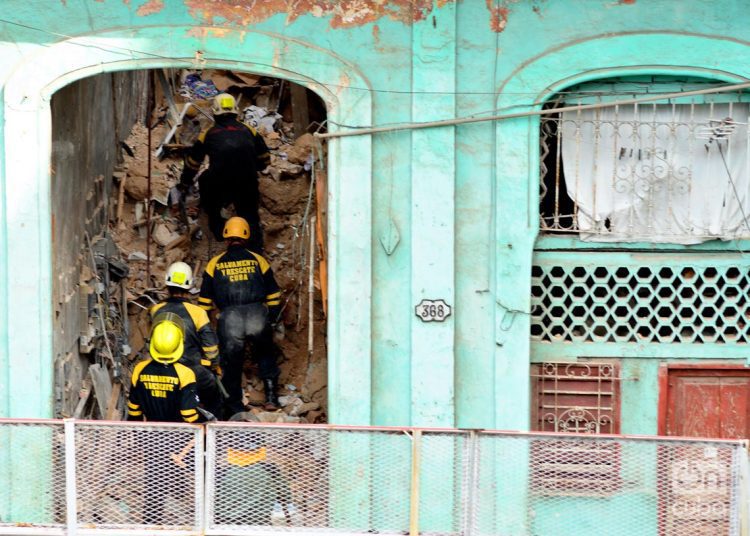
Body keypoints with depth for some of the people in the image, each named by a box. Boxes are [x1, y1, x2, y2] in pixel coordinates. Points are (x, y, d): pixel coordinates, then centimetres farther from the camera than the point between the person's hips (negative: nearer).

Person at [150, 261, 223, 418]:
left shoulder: (156, 311, -7)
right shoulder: (197, 312, -15)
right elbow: (210, 345, -9)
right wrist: (216, 366, 10)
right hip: (195, 372, -3)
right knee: (214, 404, 21)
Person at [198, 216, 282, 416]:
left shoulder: (214, 264, 13)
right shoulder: (258, 260, 13)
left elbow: (204, 300, 15)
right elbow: (274, 296, 16)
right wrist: (271, 319, 29)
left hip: (229, 320, -1)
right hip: (257, 316, 1)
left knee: (231, 366, 12)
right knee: (265, 354, 26)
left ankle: (235, 410, 16)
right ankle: (271, 393, 15)